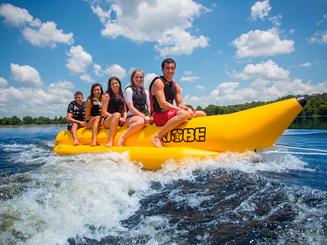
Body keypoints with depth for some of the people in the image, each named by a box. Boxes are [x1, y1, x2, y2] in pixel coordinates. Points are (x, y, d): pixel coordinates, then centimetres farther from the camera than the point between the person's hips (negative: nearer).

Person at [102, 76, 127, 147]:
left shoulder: (122, 96, 18)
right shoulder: (107, 95, 3)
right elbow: (104, 112, -5)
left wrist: (124, 118, -6)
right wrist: (116, 117, -16)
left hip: (120, 121, 5)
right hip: (108, 121, -4)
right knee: (117, 114, -39)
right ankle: (110, 141, -40)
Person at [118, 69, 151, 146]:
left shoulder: (145, 92, 19)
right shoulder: (129, 90, 2)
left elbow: (149, 106, 14)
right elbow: (130, 107, -8)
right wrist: (143, 116, -17)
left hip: (143, 117, 5)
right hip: (131, 118, -5)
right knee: (141, 121, -39)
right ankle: (122, 138, -21)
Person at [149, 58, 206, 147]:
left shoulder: (175, 86, 16)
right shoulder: (158, 82, -9)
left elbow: (180, 103, 12)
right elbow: (162, 104, -20)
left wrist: (187, 108, -11)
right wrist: (183, 110, -23)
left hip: (171, 113, 8)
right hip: (160, 115, -8)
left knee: (202, 114, 6)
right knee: (184, 114, -37)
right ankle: (157, 137, -30)